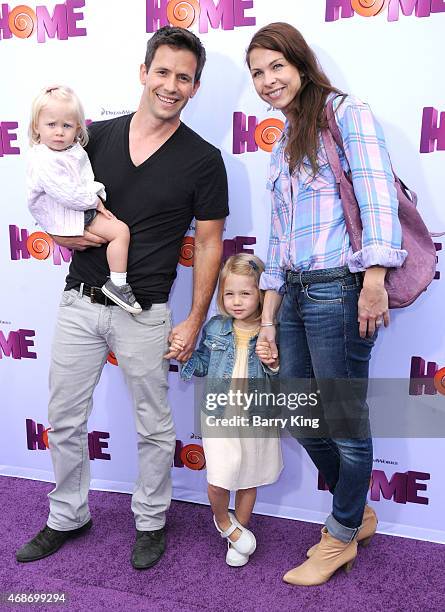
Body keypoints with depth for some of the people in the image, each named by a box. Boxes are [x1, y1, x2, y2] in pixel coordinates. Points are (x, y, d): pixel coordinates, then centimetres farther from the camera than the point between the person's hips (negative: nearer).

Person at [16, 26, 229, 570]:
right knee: (64, 420, 13)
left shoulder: (202, 160, -4)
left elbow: (208, 244, -3)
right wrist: (63, 232, -8)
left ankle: (150, 521, 34)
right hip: (79, 301, 4)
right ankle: (67, 516, 36)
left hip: (143, 313, -3)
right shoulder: (97, 136, 5)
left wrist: (195, 321, -6)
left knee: (153, 426, 11)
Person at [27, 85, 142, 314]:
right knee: (120, 231, -17)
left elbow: (88, 177, 16)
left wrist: (97, 196, -1)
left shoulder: (73, 149, 5)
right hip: (66, 215, -10)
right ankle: (117, 284, -12)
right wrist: (94, 201, -15)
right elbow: (68, 195, -27)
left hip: (85, 206, 10)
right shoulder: (44, 162, -24)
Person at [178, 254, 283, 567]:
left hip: (257, 418, 0)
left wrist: (273, 363, -24)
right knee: (218, 482, -5)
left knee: (249, 480, 15)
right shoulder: (214, 328, -1)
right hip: (220, 415, 1)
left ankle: (239, 529, 42)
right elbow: (200, 368, 9)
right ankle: (223, 521, 30)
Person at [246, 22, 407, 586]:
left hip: (338, 288, -8)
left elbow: (378, 197, -13)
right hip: (294, 292, 8)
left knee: (344, 421, 4)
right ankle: (356, 512, 37)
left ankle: (341, 538, 26)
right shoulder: (283, 145, 20)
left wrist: (374, 281, -23)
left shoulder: (346, 114, -1)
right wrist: (268, 318, 14)